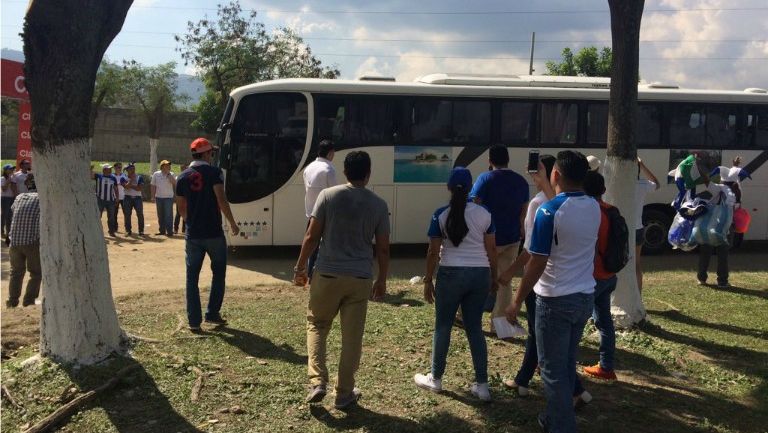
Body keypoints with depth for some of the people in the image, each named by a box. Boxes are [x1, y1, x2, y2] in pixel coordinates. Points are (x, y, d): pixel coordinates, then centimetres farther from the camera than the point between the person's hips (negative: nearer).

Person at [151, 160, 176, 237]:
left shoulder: (171, 174, 0)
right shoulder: (156, 174, 3)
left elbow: (174, 183, -16)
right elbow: (153, 186, 8)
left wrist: (169, 175, -19)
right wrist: (153, 196, 4)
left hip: (168, 197, -2)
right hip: (159, 197, 2)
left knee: (168, 215, -7)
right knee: (160, 215, 9)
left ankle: (169, 231, -6)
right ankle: (161, 230, 18)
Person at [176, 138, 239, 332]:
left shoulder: (183, 177, 8)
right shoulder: (213, 172, -5)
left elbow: (181, 208, 10)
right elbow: (221, 199, -14)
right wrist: (232, 223, -6)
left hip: (193, 234, 3)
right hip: (213, 233, -3)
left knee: (192, 277, 8)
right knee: (218, 272, 14)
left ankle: (194, 321, 8)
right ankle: (212, 314, 14)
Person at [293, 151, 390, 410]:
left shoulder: (328, 195, -4)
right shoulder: (378, 205, 1)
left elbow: (312, 237, -5)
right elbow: (383, 248, 3)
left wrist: (300, 267, 6)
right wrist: (382, 281, 14)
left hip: (327, 274, -1)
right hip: (360, 279, 1)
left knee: (316, 325, 18)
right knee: (352, 337, 9)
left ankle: (317, 382, 5)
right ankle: (344, 394, 18)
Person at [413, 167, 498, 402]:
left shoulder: (441, 215, -5)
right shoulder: (484, 213, 1)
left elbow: (433, 252, -4)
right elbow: (491, 249, 4)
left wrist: (428, 280, 4)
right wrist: (494, 276, 16)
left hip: (451, 274, -3)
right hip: (480, 274, 3)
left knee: (443, 326, 11)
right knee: (475, 328, 11)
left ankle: (435, 379, 22)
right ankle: (482, 384, 12)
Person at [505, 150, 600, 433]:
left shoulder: (549, 211, -19)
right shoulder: (594, 208, 2)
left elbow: (537, 264, -19)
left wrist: (516, 302, -11)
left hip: (556, 300, -7)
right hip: (585, 297, 7)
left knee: (553, 368, 5)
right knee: (567, 363, 20)